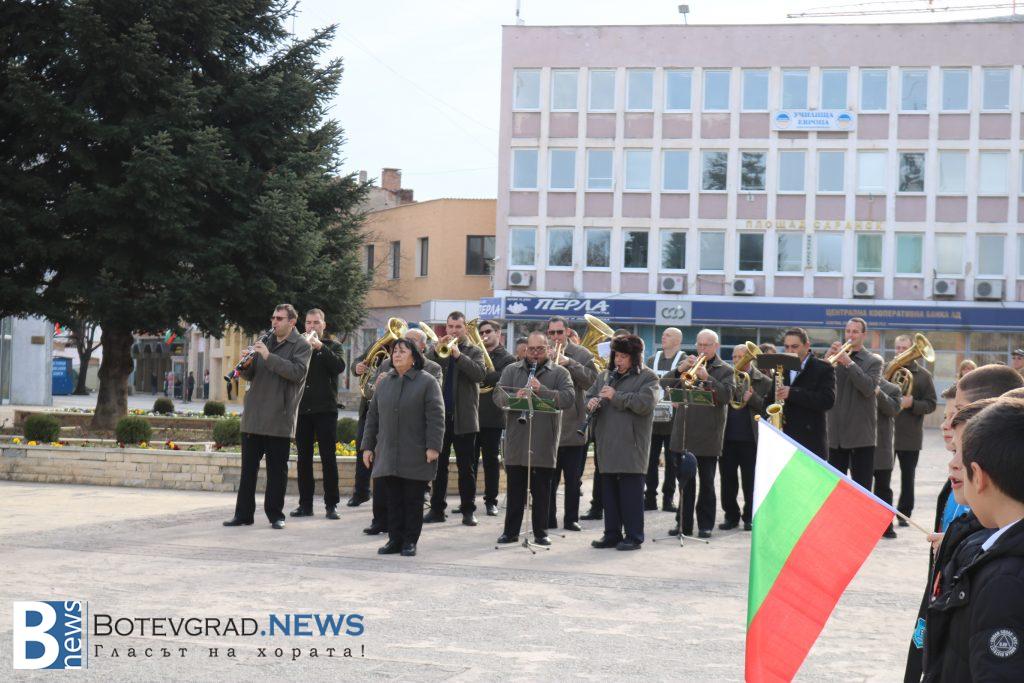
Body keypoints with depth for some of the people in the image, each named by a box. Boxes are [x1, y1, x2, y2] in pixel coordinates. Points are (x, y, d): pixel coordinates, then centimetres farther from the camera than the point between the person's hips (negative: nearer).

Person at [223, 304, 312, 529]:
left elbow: (297, 372, -18)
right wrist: (246, 365, -5)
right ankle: (243, 513, 11)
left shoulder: (301, 346, -1)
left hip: (279, 419, -5)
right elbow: (250, 375, 18)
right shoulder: (265, 342, 16)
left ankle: (275, 514, 9)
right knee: (248, 467, 6)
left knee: (277, 470, 1)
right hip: (254, 417, 5)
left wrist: (268, 356, -21)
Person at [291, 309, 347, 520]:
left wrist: (320, 347, -19)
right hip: (302, 408, 3)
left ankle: (331, 504, 1)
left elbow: (339, 366, -12)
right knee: (303, 457, 5)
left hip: (325, 409, -3)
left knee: (328, 458, -2)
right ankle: (305, 504, 10)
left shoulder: (332, 346, 7)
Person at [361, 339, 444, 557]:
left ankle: (410, 541, 8)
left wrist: (433, 446, -15)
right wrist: (367, 446, 11)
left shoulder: (427, 382, -2)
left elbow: (436, 417, -8)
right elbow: (373, 415, 16)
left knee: (412, 499, 2)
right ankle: (395, 539, 13)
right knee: (393, 499, 7)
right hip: (388, 455, 4)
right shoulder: (384, 383, 13)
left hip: (415, 456, -4)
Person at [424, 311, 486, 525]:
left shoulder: (473, 352, 5)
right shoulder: (437, 350, 10)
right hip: (439, 416, 2)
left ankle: (468, 510, 7)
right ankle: (437, 509, 12)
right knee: (438, 465, 7)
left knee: (465, 467, 2)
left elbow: (480, 373, -14)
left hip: (464, 418, -2)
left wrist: (458, 355, -22)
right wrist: (437, 350, -18)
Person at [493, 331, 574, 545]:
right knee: (515, 491, 7)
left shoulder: (559, 373, 4)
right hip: (516, 442, 1)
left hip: (545, 445, -1)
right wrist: (514, 398, -21)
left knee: (542, 492, 4)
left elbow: (568, 398, -11)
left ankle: (541, 532, 13)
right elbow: (498, 394, -1)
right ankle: (511, 531, 15)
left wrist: (541, 390, -20)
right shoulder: (511, 370, 10)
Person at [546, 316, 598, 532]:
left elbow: (591, 380, -10)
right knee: (548, 477, 5)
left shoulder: (581, 354, 3)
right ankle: (548, 518, 11)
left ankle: (571, 518, 12)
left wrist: (569, 363, -16)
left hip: (573, 424, -1)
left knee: (573, 478, 5)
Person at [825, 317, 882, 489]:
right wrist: (828, 358, -12)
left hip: (861, 435, -4)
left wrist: (849, 363, -19)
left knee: (861, 486, -3)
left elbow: (869, 388, -15)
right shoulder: (836, 358, 12)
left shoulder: (874, 360, 2)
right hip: (836, 434, 4)